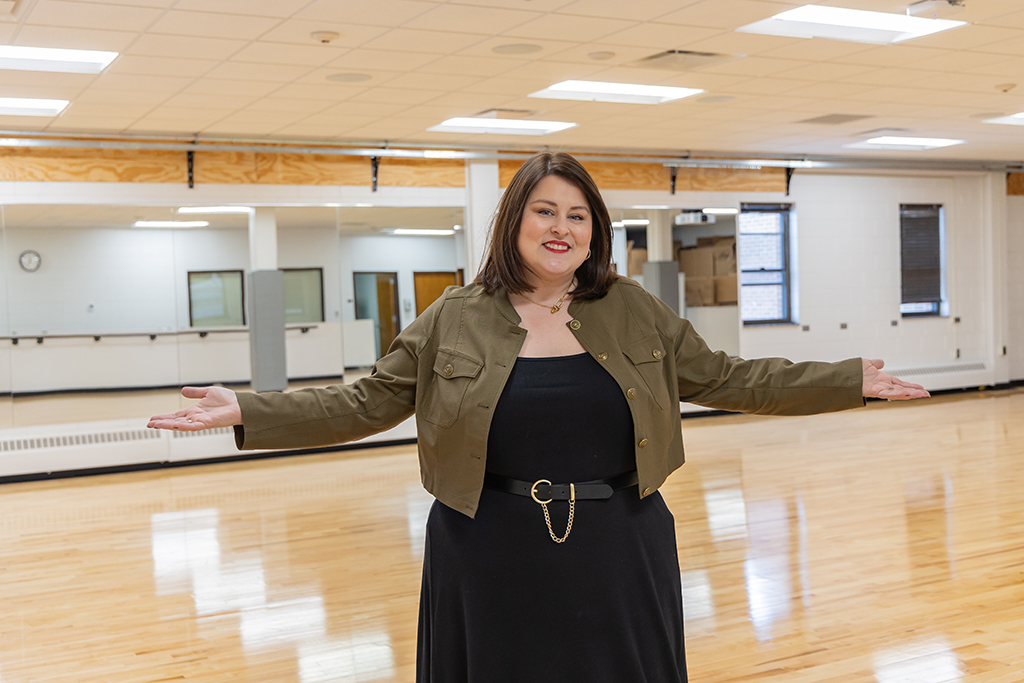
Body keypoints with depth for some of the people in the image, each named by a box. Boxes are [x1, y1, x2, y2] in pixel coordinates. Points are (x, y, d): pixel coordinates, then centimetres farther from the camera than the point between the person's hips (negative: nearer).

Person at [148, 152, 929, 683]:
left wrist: (855, 381, 4)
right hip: (491, 567, -1)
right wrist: (247, 411, -8)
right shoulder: (453, 320, -1)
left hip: (618, 563, 1)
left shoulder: (637, 313, 3)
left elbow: (729, 380, 7)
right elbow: (366, 403, 1)